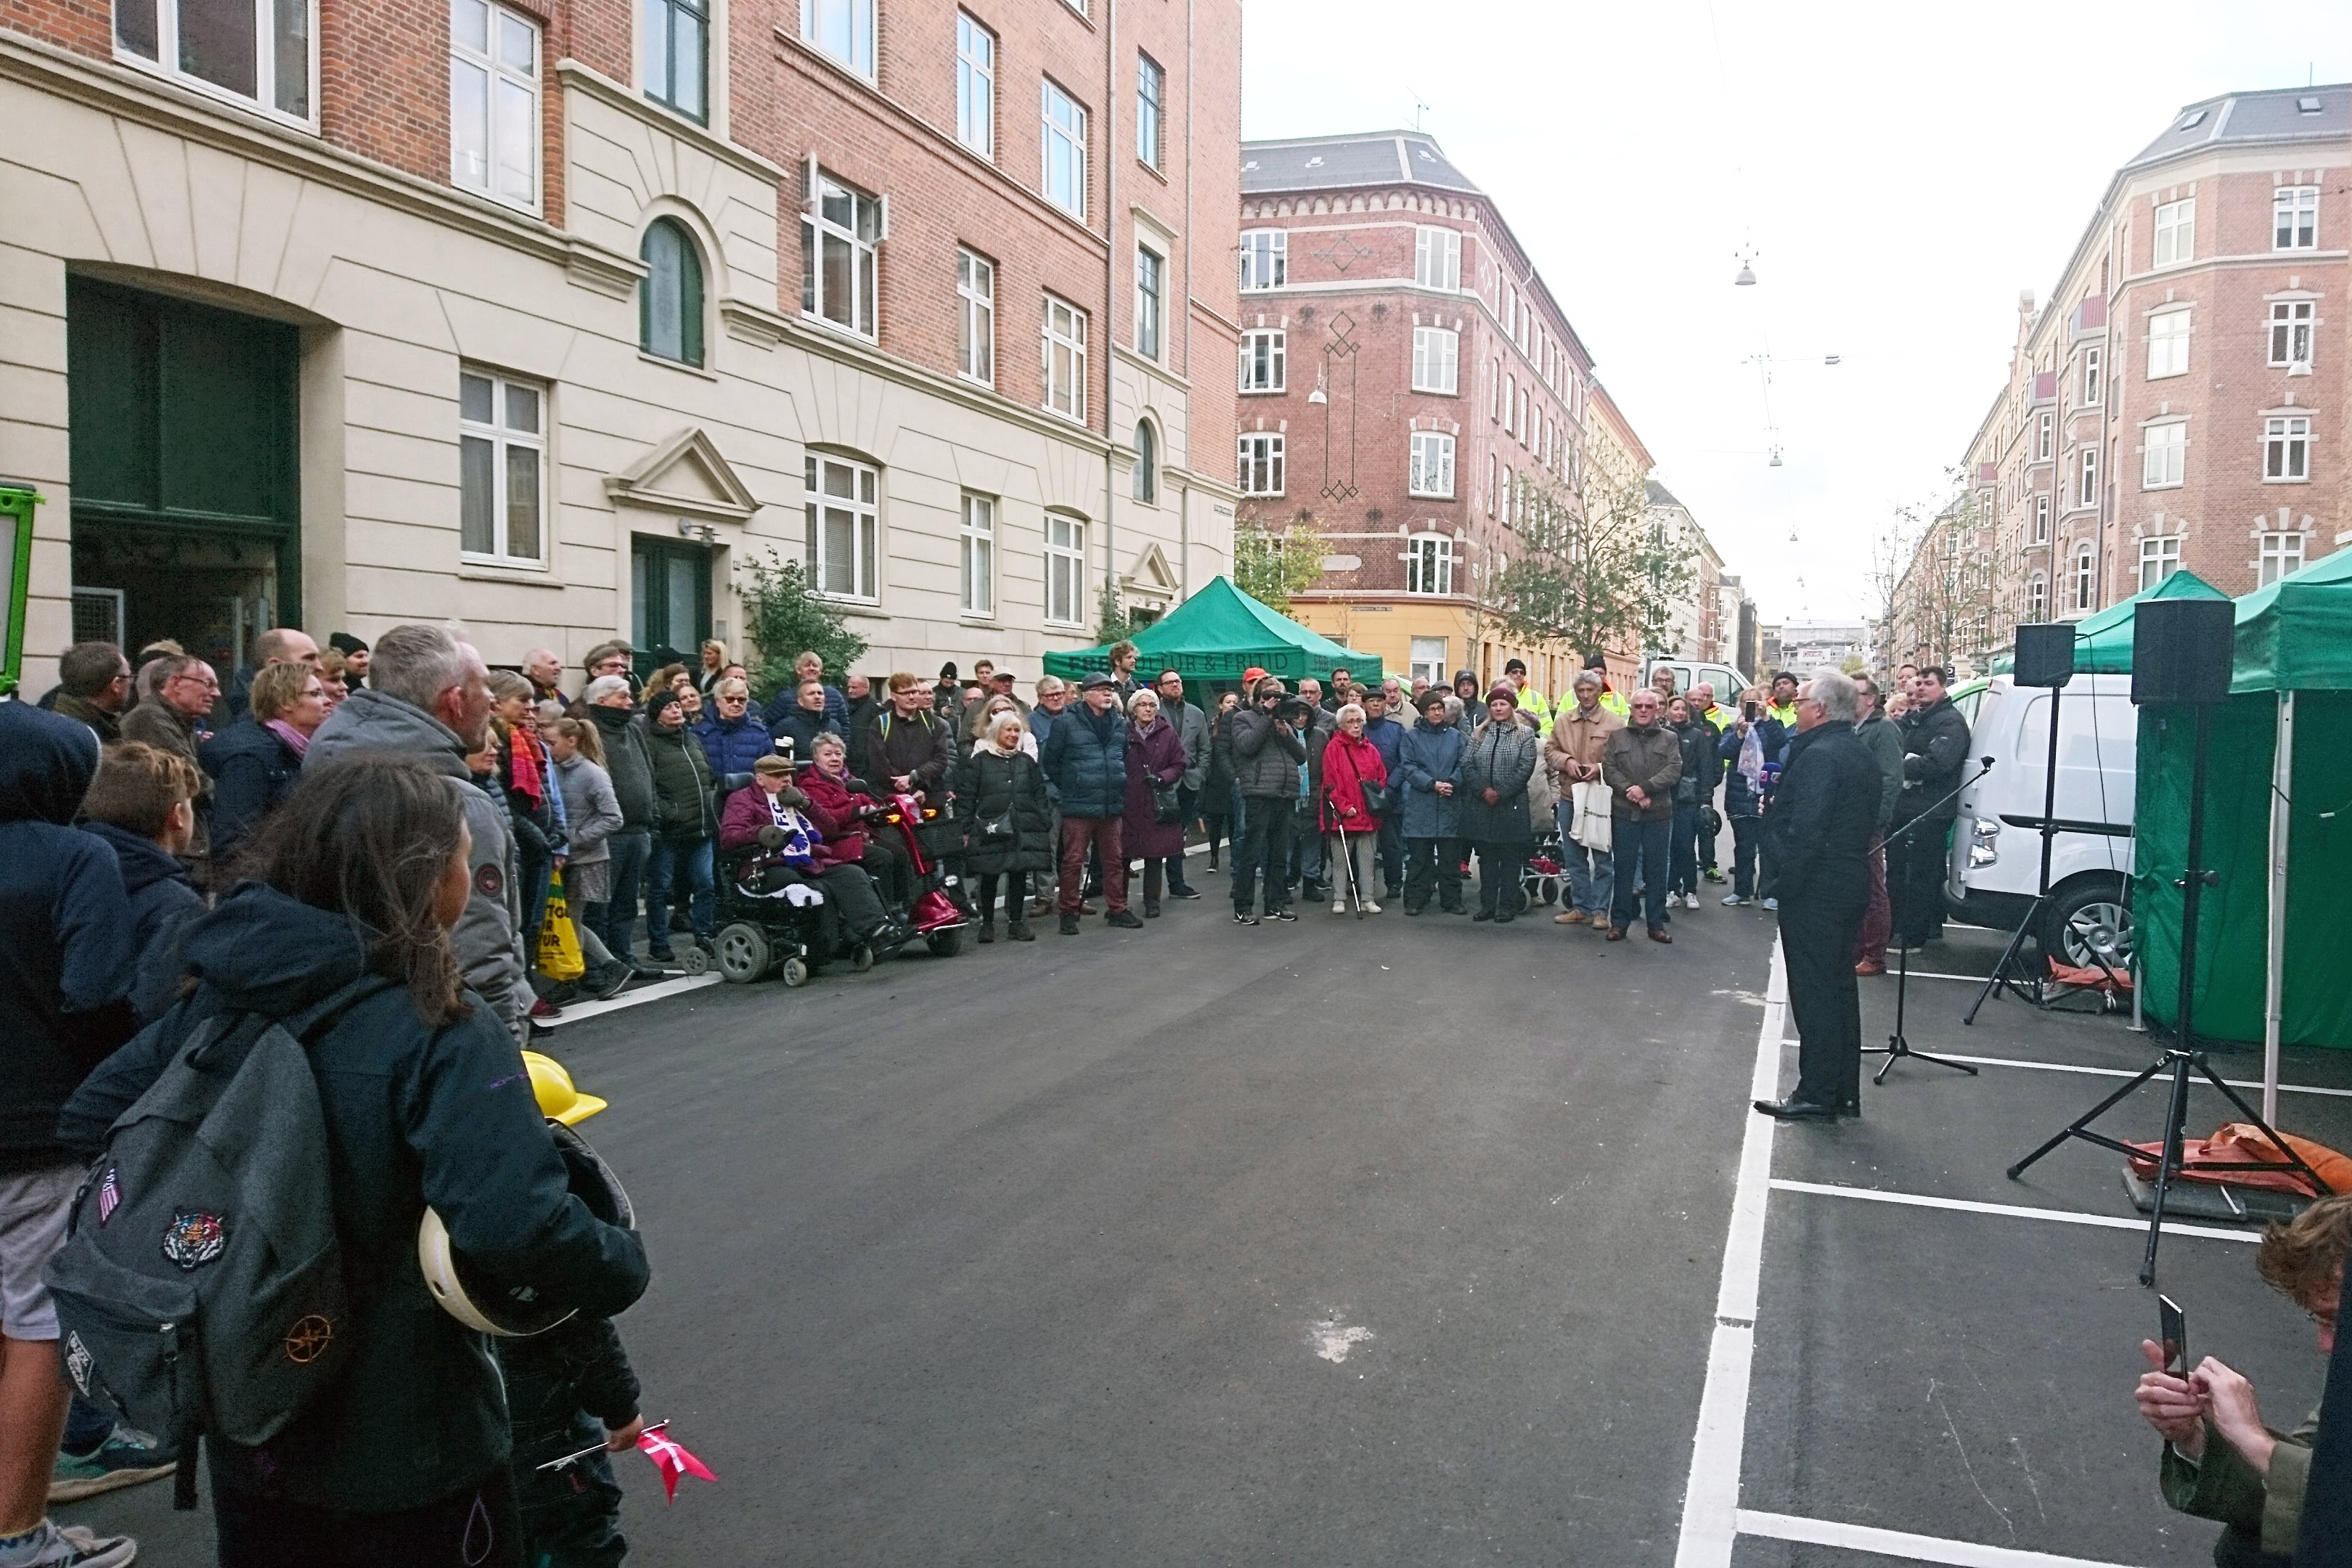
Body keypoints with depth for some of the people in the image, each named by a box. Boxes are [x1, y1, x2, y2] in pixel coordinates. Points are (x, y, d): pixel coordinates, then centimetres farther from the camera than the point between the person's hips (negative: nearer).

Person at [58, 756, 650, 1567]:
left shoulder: (224, 992, -5)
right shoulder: (438, 1031, -25)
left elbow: (89, 1120, 6)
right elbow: (515, 1224, -34)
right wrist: (623, 1266, -16)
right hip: (402, 1447, -6)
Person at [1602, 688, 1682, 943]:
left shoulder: (1669, 739, 8)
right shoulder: (1617, 737, 8)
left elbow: (1674, 770, -5)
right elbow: (1609, 769, -1)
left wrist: (1645, 787, -17)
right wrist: (1631, 793, -14)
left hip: (1659, 814, 0)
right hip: (1624, 813, 0)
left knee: (1657, 870, 4)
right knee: (1624, 869, 3)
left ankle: (1656, 924, 11)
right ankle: (1619, 922, 10)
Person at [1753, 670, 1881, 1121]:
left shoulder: (1819, 756, -19)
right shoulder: (1860, 754, 13)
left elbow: (1804, 831, -25)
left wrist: (1784, 882, -18)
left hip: (1814, 893, -10)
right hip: (1851, 888, 10)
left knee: (1814, 994, -4)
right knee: (1840, 988, 15)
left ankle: (1816, 1096, 2)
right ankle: (1845, 1093, 22)